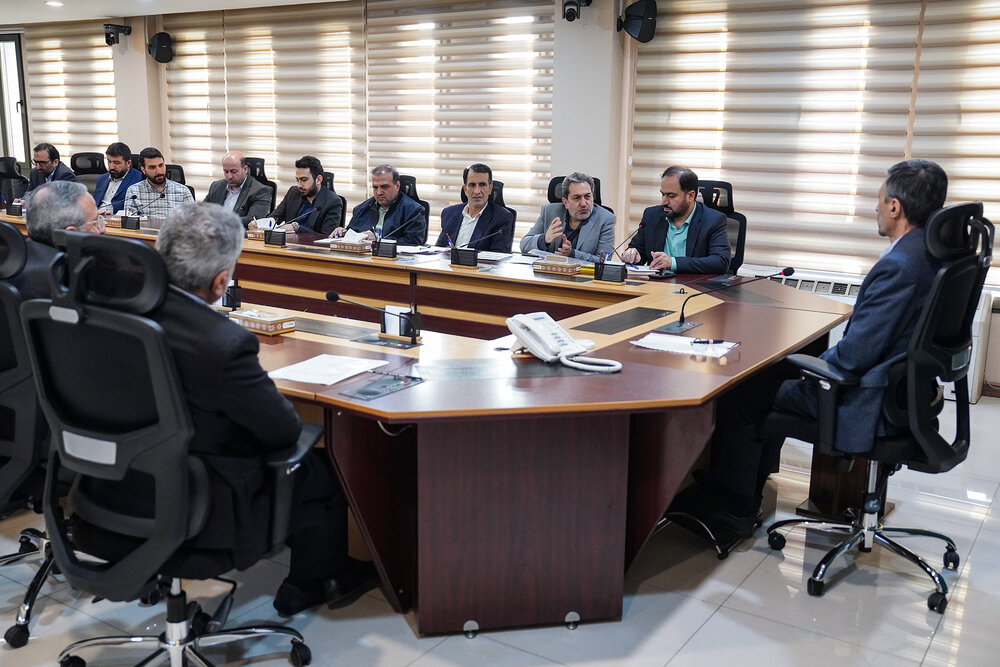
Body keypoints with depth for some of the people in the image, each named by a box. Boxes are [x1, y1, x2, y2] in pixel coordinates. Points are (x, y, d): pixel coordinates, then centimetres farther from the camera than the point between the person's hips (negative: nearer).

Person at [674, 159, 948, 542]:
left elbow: (855, 353, -27)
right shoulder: (934, 251, 5)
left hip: (871, 402, -10)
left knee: (741, 395, 0)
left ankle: (735, 511, 15)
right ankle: (744, 492, 34)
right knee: (778, 373, 24)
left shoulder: (898, 265, -27)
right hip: (899, 386, 10)